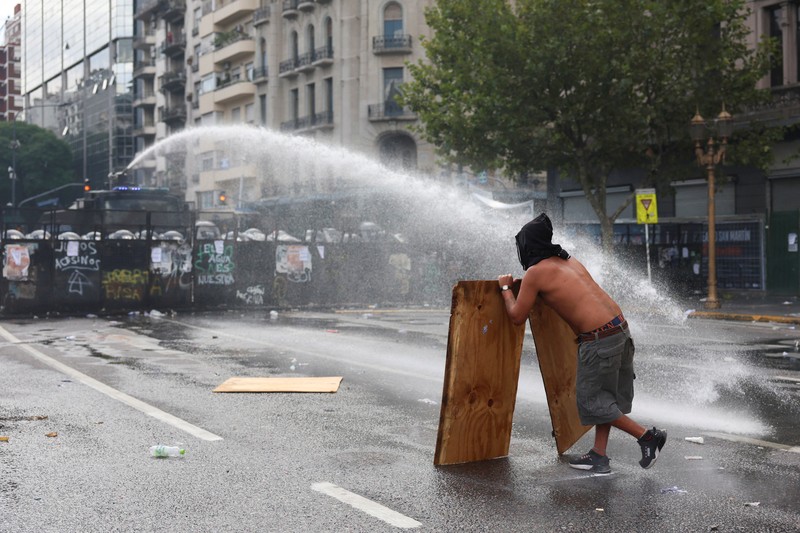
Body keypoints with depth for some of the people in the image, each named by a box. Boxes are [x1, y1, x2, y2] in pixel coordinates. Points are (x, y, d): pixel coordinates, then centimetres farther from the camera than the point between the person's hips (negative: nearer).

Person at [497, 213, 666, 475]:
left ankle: (648, 436, 4)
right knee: (604, 396, 16)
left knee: (591, 399, 5)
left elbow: (517, 317, 2)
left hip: (598, 339, -8)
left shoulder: (535, 273, -3)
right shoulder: (570, 261, 19)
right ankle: (598, 456, 21)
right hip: (620, 328, 8)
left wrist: (506, 288, 18)